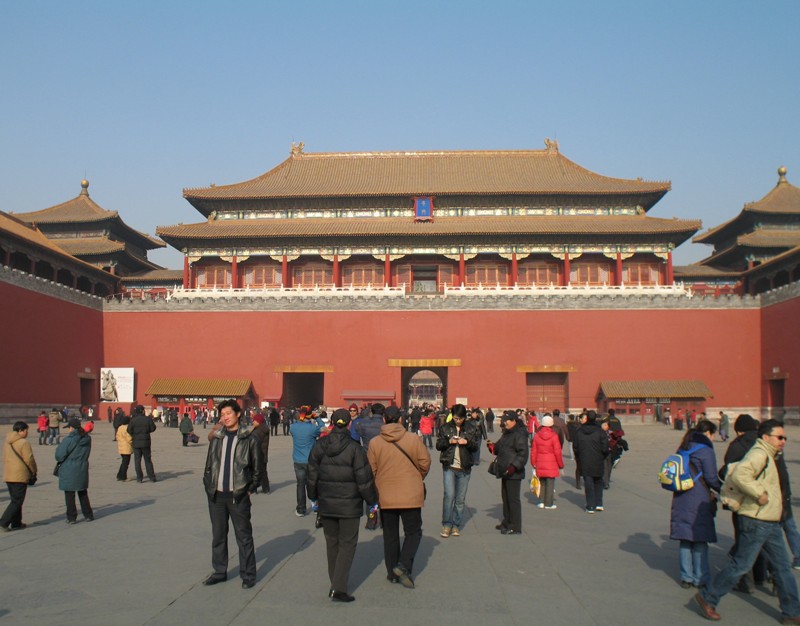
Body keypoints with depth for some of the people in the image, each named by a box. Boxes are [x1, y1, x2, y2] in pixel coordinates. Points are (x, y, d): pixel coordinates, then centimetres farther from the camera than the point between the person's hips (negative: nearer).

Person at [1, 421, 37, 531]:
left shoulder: (7, 442, 11)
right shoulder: (24, 443, -14)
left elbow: (6, 458, 15)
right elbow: (29, 460, -13)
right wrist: (33, 472, 3)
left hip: (8, 476, 8)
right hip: (20, 476, -8)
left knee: (14, 499, 16)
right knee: (17, 501, -2)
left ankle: (16, 523, 20)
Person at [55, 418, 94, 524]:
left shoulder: (69, 440, -19)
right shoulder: (87, 439, 1)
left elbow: (59, 455, -15)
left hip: (69, 471, -6)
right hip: (82, 470, 6)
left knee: (69, 495, 5)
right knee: (83, 493, 18)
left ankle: (71, 517, 9)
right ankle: (88, 515, 21)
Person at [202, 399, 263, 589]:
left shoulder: (249, 439, -4)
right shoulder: (217, 438, 8)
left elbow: (257, 468, 0)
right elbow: (209, 464, 13)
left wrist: (249, 489, -3)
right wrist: (208, 486, 6)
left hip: (238, 496, -4)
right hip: (216, 495, 4)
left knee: (244, 536, 3)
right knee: (218, 535, 13)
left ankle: (248, 575, 12)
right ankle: (219, 571, 27)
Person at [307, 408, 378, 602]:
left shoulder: (319, 446, -1)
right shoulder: (355, 449, -14)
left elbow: (312, 476, 6)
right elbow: (364, 479, -11)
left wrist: (314, 498, 20)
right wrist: (372, 501, 2)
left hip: (326, 504, 4)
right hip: (349, 505, -4)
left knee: (332, 542, 17)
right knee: (347, 543, 3)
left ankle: (335, 583, 25)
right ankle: (339, 588, -4)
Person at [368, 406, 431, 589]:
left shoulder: (374, 443, -5)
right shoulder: (413, 439, -7)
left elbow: (371, 470, -2)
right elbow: (425, 462, -3)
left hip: (385, 496, 2)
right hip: (411, 495, -2)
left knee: (390, 535, 15)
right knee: (413, 532, 11)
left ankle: (392, 572, 20)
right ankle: (403, 566, -8)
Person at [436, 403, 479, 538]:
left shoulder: (472, 428, 3)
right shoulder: (445, 427, 3)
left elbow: (476, 446, 4)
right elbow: (438, 445, 4)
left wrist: (467, 442, -16)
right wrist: (449, 441, -15)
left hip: (464, 468, 1)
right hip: (449, 466, -1)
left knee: (460, 499, 7)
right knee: (449, 495, -11)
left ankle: (456, 525, 17)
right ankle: (446, 524, 0)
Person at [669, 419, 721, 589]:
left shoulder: (684, 448, 14)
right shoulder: (705, 450, -9)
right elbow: (711, 477, -12)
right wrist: (722, 489, 5)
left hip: (681, 500, 7)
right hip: (699, 501, -6)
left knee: (685, 539, 10)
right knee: (700, 540, 3)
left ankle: (686, 577, 14)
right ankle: (700, 578, 8)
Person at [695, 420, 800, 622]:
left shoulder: (768, 456, 16)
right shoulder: (759, 454, -16)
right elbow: (739, 475, -33)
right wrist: (760, 494, -26)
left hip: (771, 523, 10)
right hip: (756, 522, -10)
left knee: (783, 566, 12)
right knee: (741, 565, -3)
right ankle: (707, 598, 8)